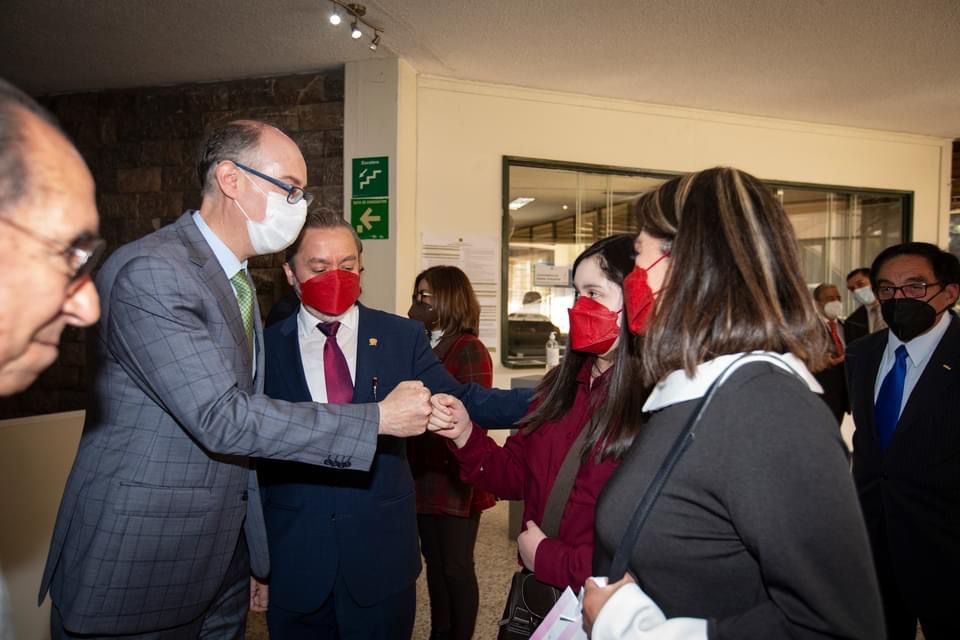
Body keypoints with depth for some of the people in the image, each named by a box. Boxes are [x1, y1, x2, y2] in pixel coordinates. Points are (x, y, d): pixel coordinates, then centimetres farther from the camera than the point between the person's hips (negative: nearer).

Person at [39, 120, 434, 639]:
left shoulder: (238, 282, 9)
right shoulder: (149, 272, -19)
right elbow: (222, 419, -25)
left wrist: (248, 560, 17)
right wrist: (378, 418, -21)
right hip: (132, 571, -8)